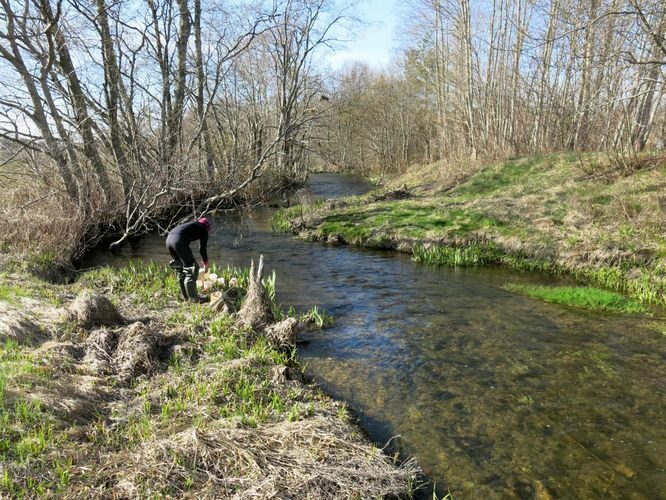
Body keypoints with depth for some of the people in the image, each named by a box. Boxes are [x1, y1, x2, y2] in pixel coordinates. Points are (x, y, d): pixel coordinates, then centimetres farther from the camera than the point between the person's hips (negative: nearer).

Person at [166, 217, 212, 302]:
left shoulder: (192, 224, 34)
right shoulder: (203, 230, 15)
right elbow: (203, 249, 13)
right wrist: (206, 264, 25)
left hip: (169, 238, 8)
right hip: (179, 240, -8)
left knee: (180, 268, 19)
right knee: (191, 267, 4)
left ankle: (186, 295, 27)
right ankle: (193, 297, 7)